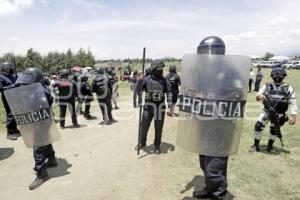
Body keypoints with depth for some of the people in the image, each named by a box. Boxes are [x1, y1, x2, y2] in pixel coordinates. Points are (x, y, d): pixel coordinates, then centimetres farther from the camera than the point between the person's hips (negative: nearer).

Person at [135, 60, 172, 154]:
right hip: (149, 106, -1)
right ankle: (142, 142, 34)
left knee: (158, 128, 10)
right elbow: (137, 91, -9)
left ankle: (157, 146, 30)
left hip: (160, 107, 1)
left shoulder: (163, 80, 0)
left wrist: (170, 107, -3)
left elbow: (168, 93, 4)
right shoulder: (146, 79, -5)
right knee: (144, 127, 9)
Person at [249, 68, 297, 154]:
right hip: (266, 111, 0)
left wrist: (293, 115, -12)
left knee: (274, 130, 8)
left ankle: (270, 147, 26)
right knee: (258, 126, -10)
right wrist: (259, 96, -31)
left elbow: (292, 103, -3)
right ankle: (256, 145, 5)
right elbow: (257, 96, -5)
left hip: (279, 114, 0)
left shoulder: (288, 88, 1)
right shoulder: (267, 86, 2)